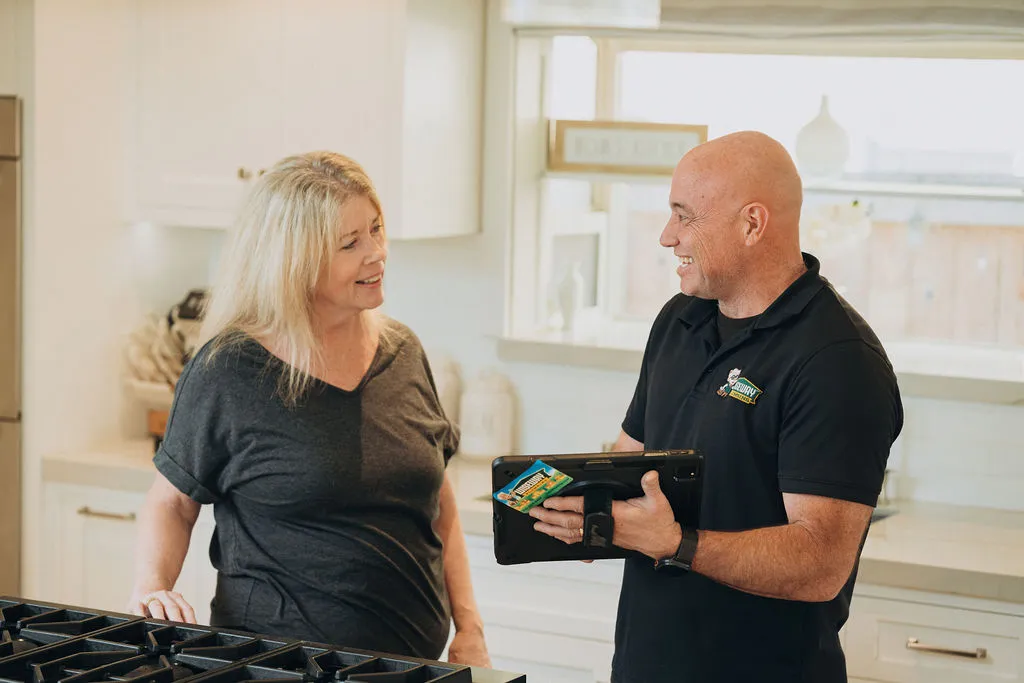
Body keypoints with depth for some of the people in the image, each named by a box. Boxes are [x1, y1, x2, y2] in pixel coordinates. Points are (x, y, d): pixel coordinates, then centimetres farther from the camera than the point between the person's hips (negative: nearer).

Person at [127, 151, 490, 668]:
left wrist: (469, 628, 5)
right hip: (279, 659, -4)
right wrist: (151, 586, -17)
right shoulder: (227, 372, -9)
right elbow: (172, 502, 1)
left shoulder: (402, 353, 5)